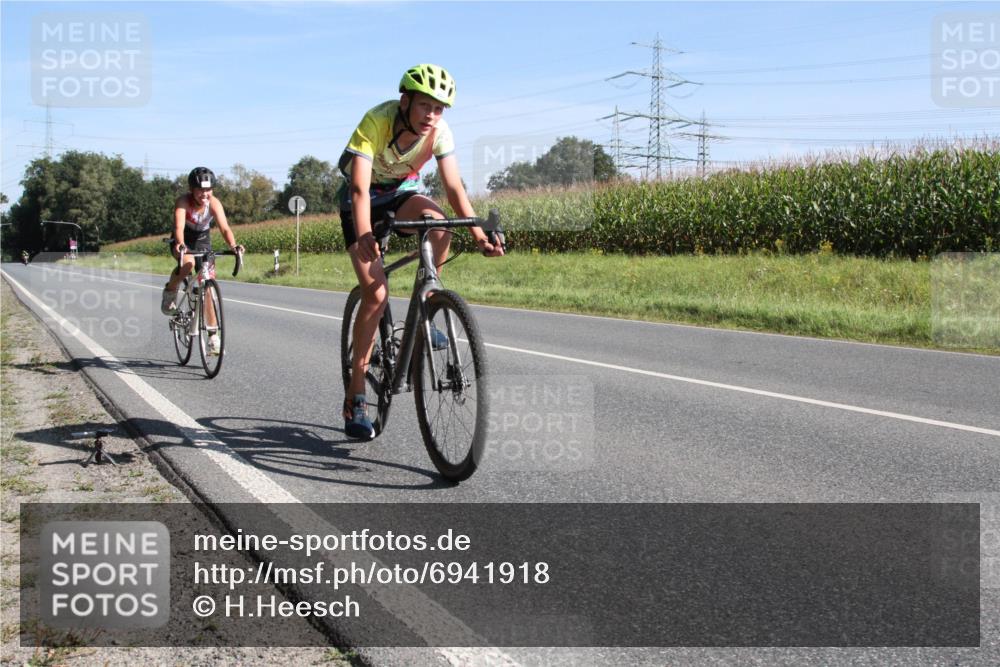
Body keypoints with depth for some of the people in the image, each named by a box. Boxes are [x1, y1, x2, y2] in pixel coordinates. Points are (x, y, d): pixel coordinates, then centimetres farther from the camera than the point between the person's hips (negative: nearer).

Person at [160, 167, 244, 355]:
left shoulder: (214, 203, -23)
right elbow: (179, 226, -41)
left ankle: (213, 337, 1)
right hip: (183, 242, -2)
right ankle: (170, 291, -6)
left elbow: (225, 228, -34)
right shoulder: (183, 202, -27)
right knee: (188, 263, -38)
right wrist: (180, 244, -62)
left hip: (203, 241, 2)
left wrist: (233, 245, -53)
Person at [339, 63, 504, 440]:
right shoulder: (376, 122, -31)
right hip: (363, 198, -3)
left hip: (402, 191, 4)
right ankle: (355, 399, -8)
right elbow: (360, 188, -39)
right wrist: (365, 236, -55)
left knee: (438, 224, -33)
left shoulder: (439, 132, -19)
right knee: (376, 295, -17)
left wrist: (478, 234, -35)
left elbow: (454, 187, -22)